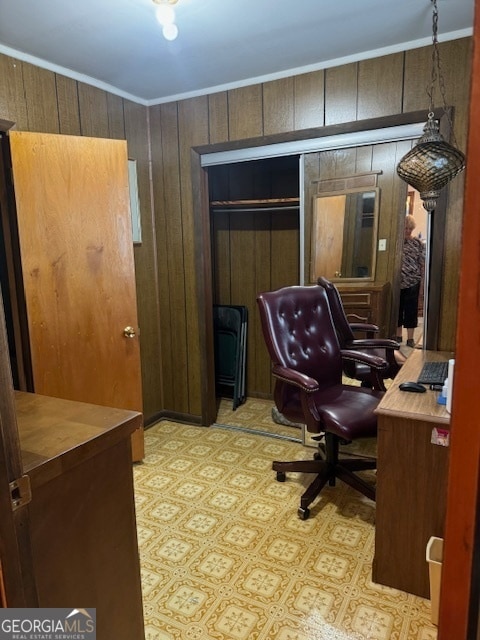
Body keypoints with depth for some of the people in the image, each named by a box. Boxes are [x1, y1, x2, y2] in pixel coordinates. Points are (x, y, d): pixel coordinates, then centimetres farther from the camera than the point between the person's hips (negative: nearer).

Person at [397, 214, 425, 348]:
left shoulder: (418, 243, 3)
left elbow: (422, 263, 3)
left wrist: (422, 278, -3)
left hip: (413, 282, -1)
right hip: (397, 281, 1)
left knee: (411, 309, 3)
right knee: (397, 308, 8)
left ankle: (410, 338, 10)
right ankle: (398, 335, 21)